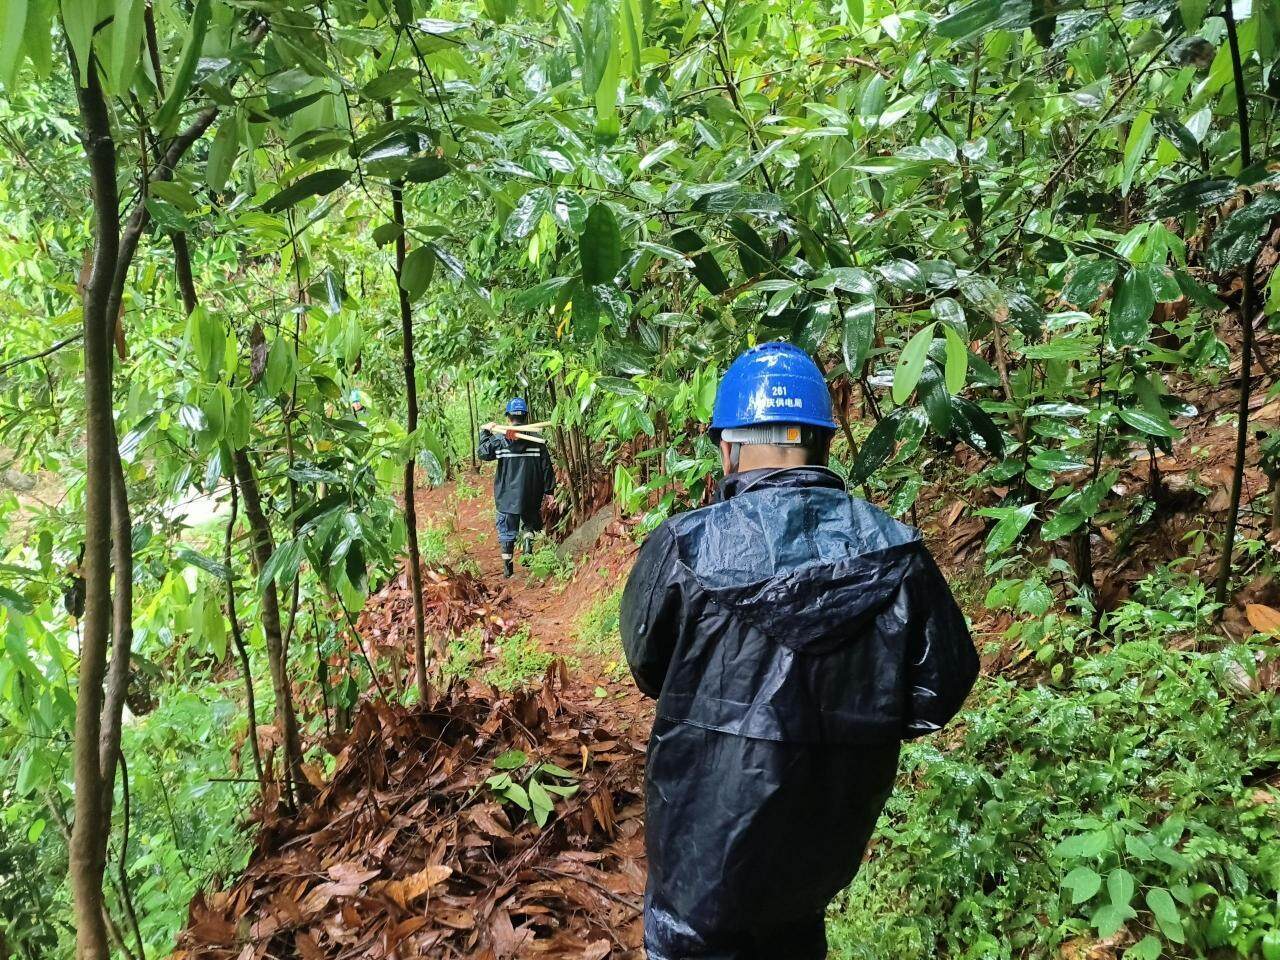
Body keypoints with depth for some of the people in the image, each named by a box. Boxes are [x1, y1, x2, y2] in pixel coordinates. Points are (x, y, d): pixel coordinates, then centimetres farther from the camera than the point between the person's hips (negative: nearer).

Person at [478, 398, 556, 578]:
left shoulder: (499, 439, -9)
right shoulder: (536, 439, -6)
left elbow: (483, 453, 5)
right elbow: (546, 467, -3)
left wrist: (485, 433, 17)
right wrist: (549, 490, 4)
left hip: (506, 496, -1)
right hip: (531, 495, 1)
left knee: (507, 531, 11)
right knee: (530, 523, 23)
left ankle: (508, 566, 14)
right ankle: (527, 550, 1)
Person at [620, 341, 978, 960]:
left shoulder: (684, 548, -22)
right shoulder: (893, 548, -14)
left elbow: (647, 665, -6)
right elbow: (945, 679, -7)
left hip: (712, 823, -3)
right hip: (836, 826, 4)